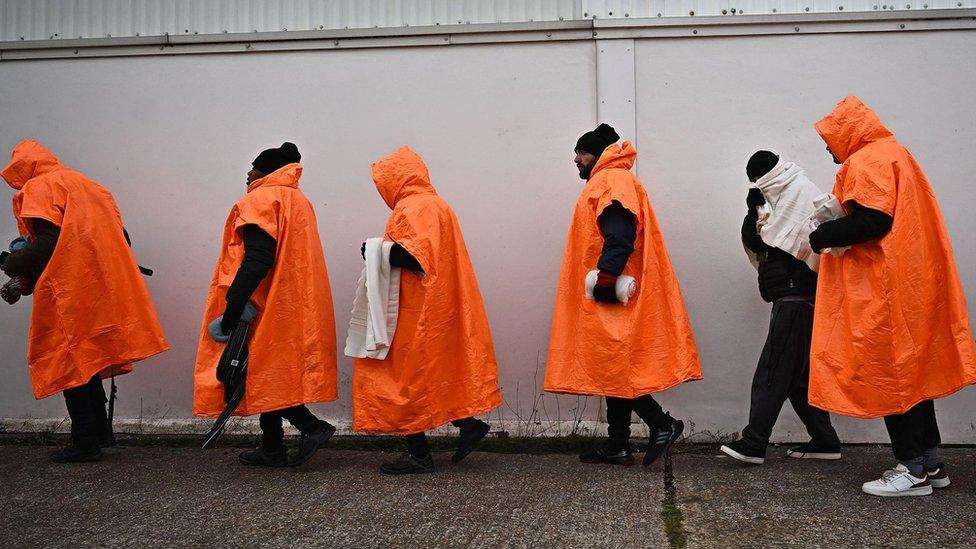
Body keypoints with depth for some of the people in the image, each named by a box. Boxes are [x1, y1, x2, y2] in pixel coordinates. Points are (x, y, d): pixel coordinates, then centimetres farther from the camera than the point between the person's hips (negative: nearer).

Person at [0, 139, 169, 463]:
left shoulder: (38, 188, -2)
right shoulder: (88, 186, 21)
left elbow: (48, 242, -17)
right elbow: (120, 238, 17)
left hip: (69, 294, -8)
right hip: (102, 291, 8)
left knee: (69, 364, 1)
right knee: (86, 361, 17)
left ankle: (85, 442, 4)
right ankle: (100, 434, 20)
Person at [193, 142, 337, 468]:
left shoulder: (261, 200, -11)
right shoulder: (299, 201, 17)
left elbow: (257, 259, -22)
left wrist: (233, 307, -22)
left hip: (266, 307, -9)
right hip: (293, 308, 9)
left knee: (263, 374, -2)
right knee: (268, 375, 13)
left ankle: (311, 426, -7)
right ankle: (272, 449, 18)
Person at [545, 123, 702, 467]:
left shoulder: (613, 181, -7)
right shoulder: (606, 183, 24)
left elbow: (619, 238, -21)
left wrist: (604, 280, -25)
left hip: (610, 297, -10)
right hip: (609, 299, 10)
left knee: (612, 366, -8)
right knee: (613, 367, 10)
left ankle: (662, 424, -1)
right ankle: (617, 445, 14)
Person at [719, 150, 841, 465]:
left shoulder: (802, 192, -6)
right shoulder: (786, 199, 22)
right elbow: (753, 243, 15)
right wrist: (754, 212, 2)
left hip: (795, 299, -10)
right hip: (797, 299, 10)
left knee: (772, 374, -9)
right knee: (797, 375, 12)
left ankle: (753, 444, -7)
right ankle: (825, 442, 19)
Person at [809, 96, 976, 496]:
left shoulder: (868, 161, -11)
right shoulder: (892, 154, 21)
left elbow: (871, 221, -23)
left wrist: (821, 237, -10)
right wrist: (834, 228, 11)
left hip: (884, 289, -10)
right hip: (909, 284, 10)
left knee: (889, 373, -4)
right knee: (909, 370, 14)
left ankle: (914, 469, 1)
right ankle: (928, 463, 21)